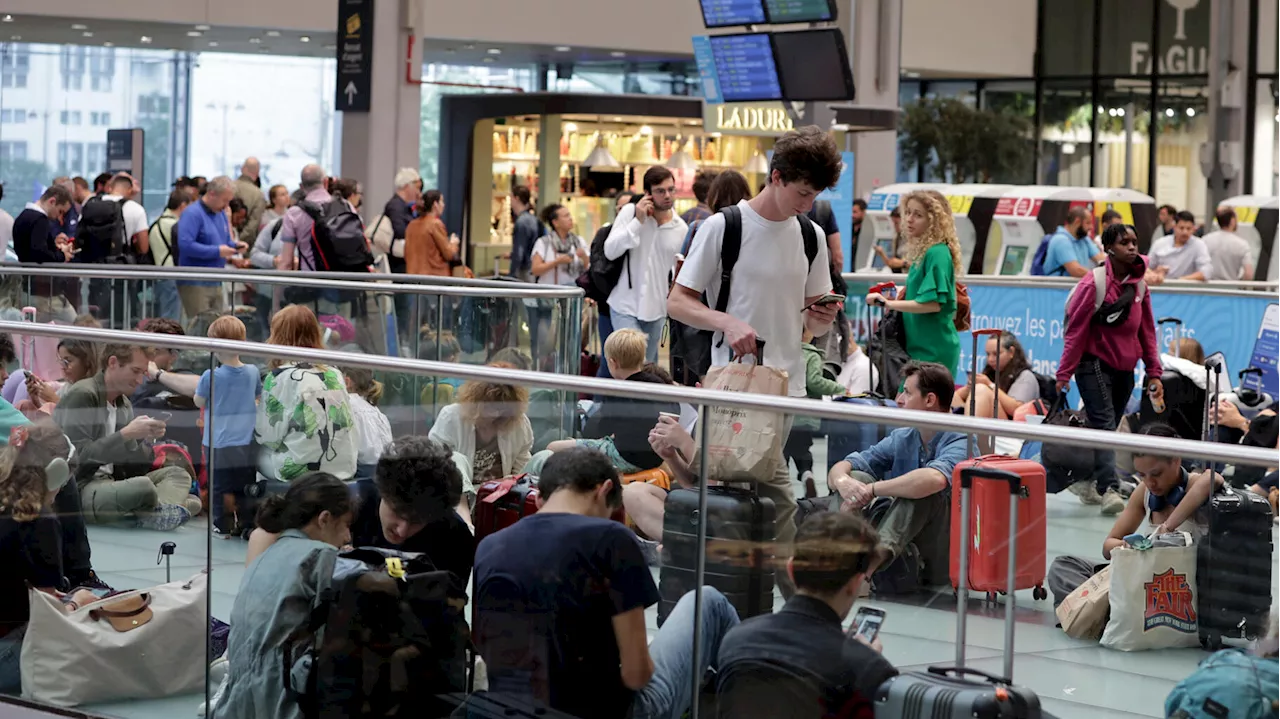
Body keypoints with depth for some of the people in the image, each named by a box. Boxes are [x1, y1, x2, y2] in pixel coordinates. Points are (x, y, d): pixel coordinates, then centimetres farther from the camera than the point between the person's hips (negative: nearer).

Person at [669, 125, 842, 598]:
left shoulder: (810, 236, 12)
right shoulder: (723, 227, -4)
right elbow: (677, 302, -3)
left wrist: (821, 320, -6)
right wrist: (727, 323, -20)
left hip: (785, 386, 4)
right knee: (772, 490, -9)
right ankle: (801, 602, -4)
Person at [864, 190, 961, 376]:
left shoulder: (937, 254, -13)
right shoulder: (921, 252, 14)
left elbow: (933, 303, -20)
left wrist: (888, 304, -19)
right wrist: (898, 295, 9)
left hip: (935, 349, -9)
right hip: (919, 346, 9)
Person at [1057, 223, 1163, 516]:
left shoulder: (1139, 284, 8)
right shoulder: (1093, 283, -11)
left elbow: (1147, 330, 14)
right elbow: (1076, 330, -9)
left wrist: (1154, 373, 11)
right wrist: (1064, 373, -11)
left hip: (1125, 368, 6)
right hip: (1095, 364, -6)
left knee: (1108, 426, 9)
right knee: (1104, 424, -16)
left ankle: (1085, 482, 21)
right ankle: (1108, 489, -25)